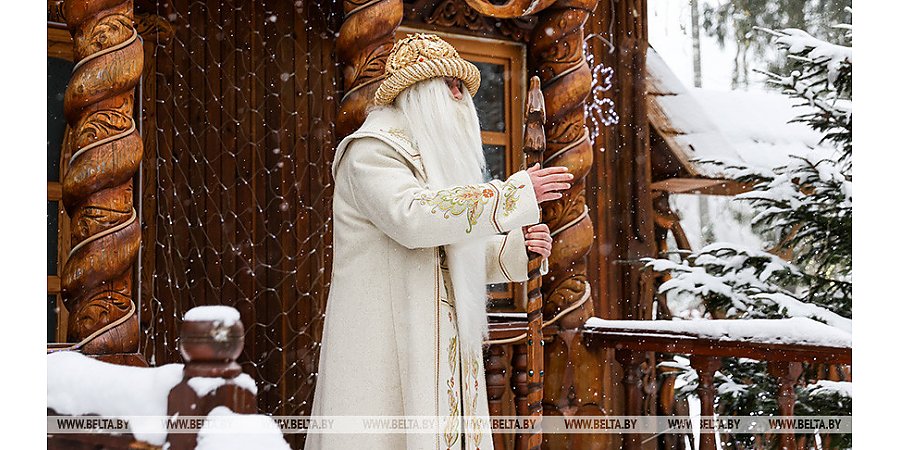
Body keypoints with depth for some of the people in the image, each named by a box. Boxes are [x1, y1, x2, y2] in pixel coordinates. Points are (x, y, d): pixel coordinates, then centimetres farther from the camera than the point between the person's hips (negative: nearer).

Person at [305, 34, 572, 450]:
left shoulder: (435, 159, 21)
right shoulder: (371, 150, -7)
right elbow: (412, 217, -27)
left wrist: (517, 244, 5)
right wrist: (517, 193, -23)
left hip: (441, 349, 8)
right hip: (384, 347, -8)